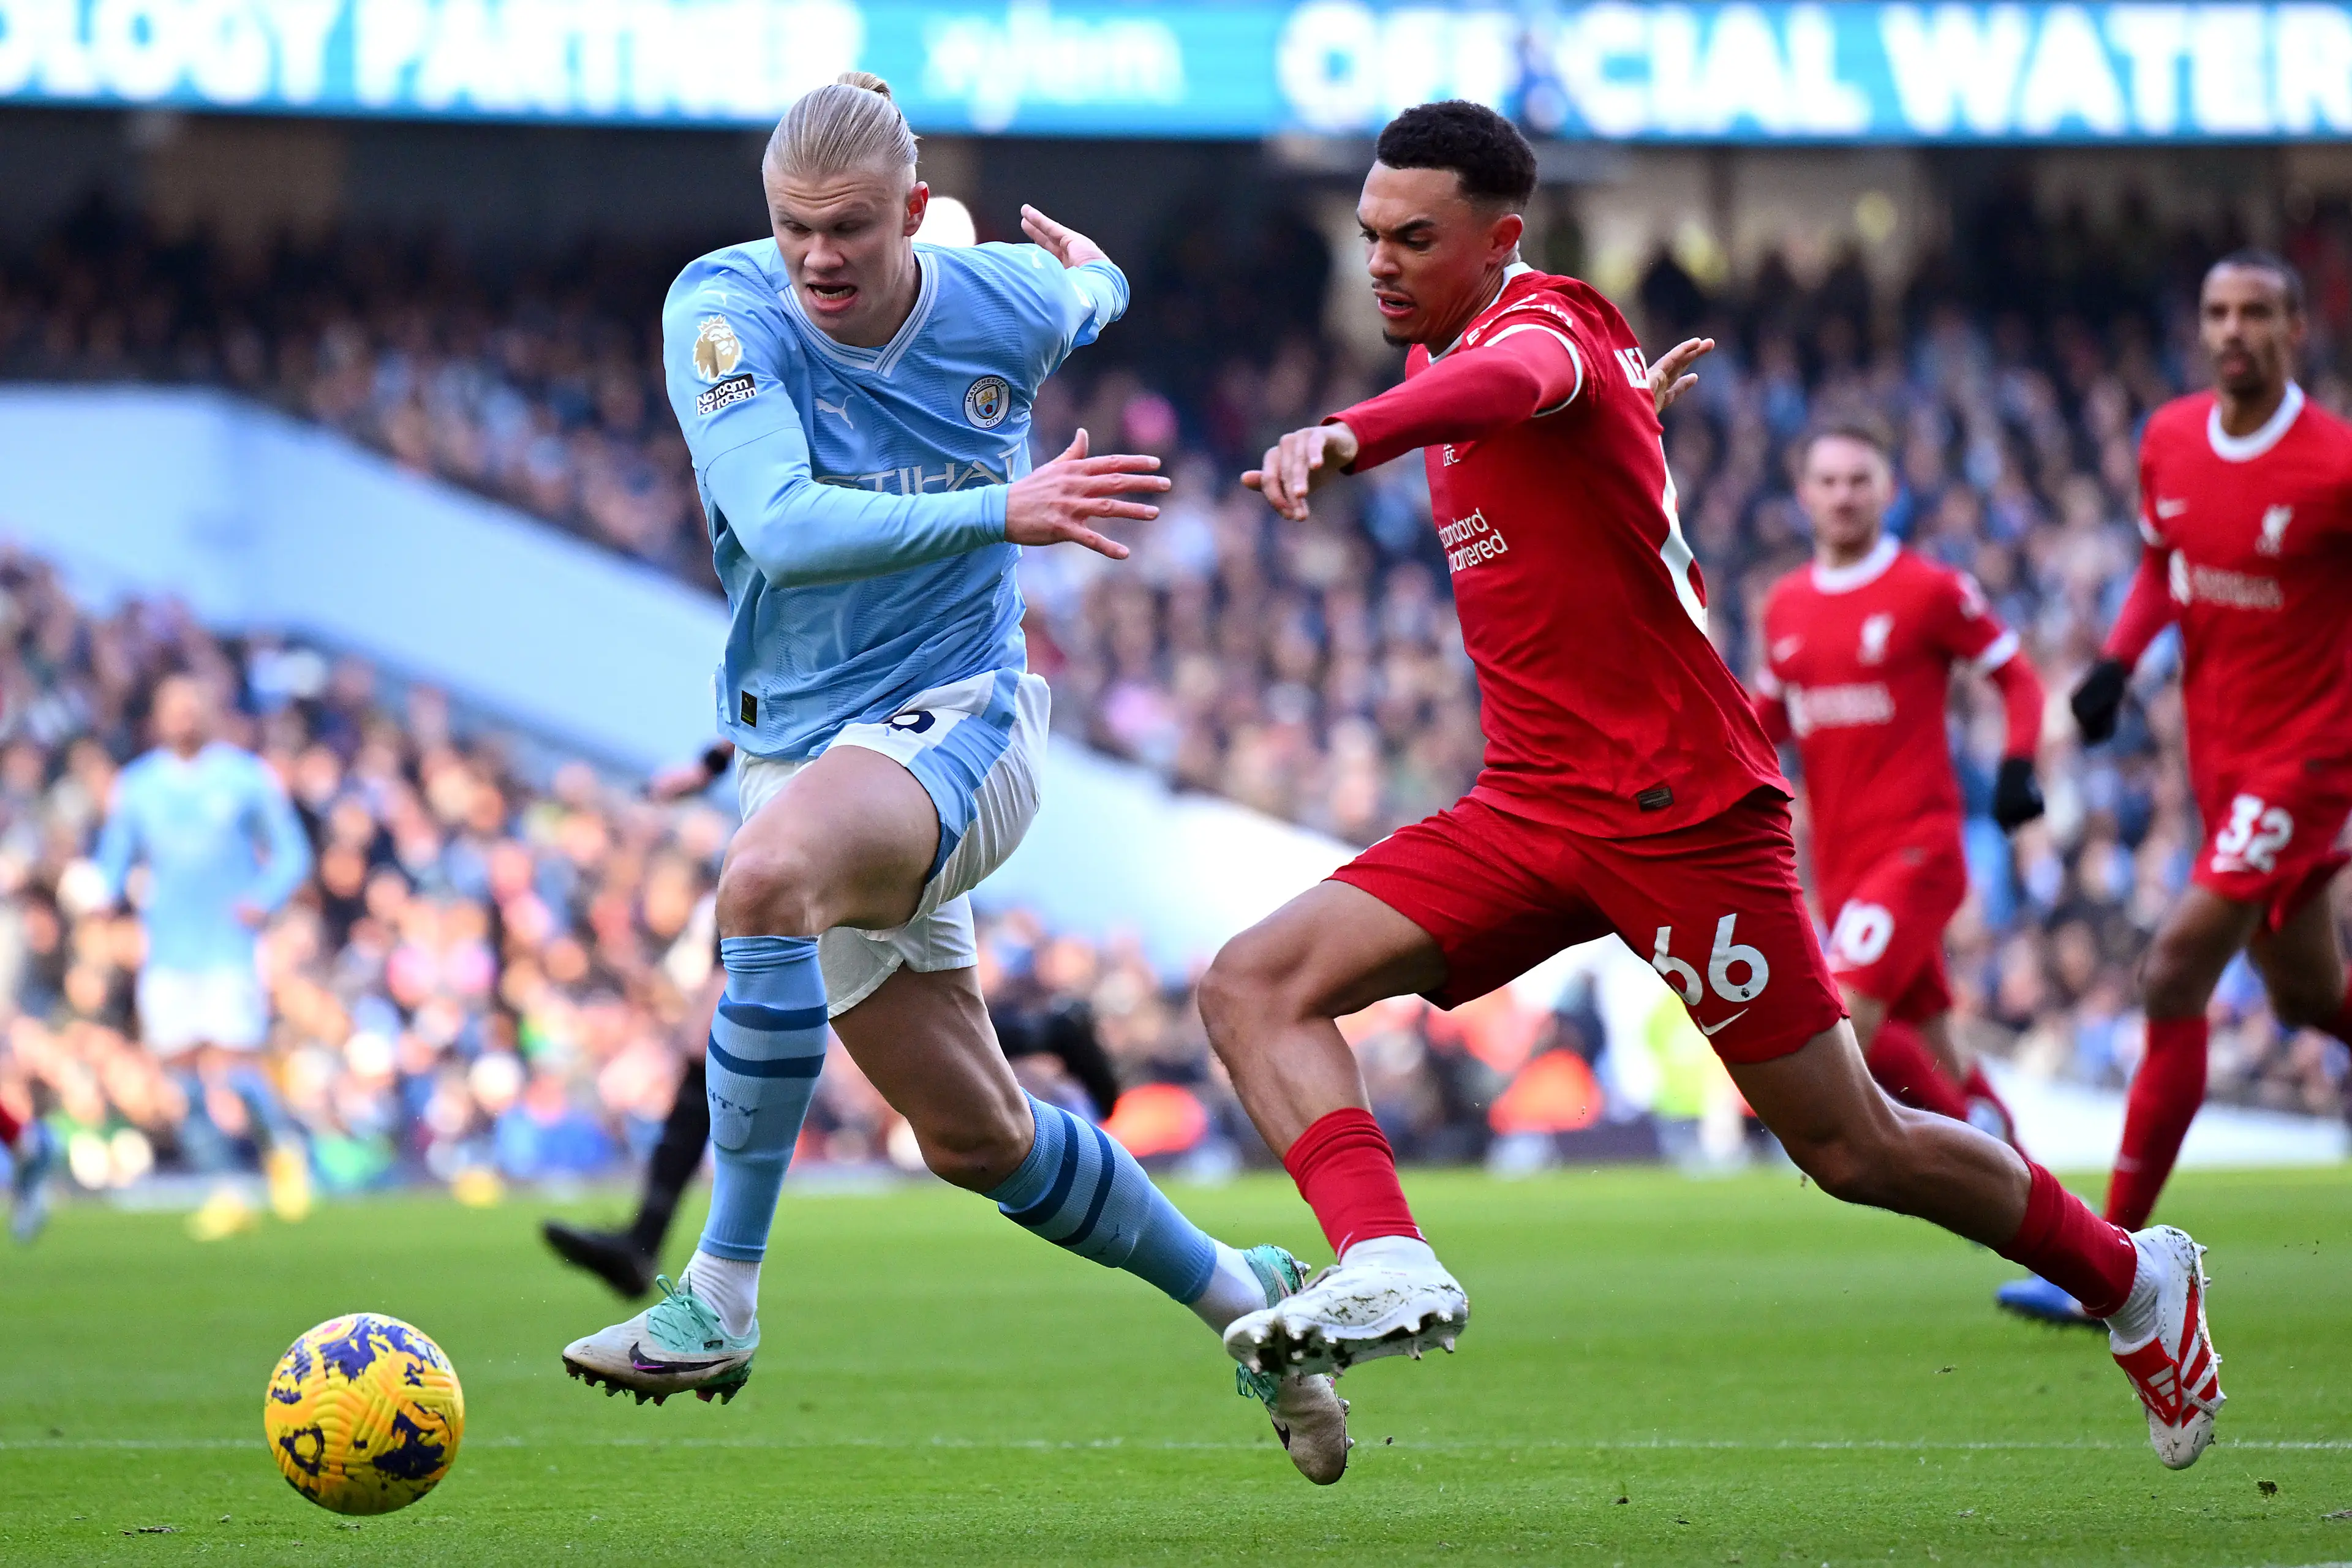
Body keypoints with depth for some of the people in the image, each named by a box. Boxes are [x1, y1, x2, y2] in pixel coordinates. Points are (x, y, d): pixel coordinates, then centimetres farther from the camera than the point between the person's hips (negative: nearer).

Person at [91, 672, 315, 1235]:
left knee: (232, 1072, -12)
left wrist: (265, 898, -11)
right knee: (188, 1078, -1)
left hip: (230, 949, -3)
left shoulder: (248, 777, 2)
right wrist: (99, 890, -11)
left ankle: (283, 1141, 17)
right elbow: (113, 863, 12)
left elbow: (291, 853, 7)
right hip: (167, 953, 3)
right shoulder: (136, 786, 9)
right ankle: (223, 1191, 10)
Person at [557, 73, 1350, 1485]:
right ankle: (1241, 1297, 35)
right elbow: (780, 525, -29)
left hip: (959, 720, -3)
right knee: (975, 1138, 12)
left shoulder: (1007, 304, -9)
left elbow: (1093, 296, 18)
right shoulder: (724, 310, -14)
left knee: (767, 878, -35)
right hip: (801, 745, 3)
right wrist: (997, 512, -37)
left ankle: (720, 1299, -29)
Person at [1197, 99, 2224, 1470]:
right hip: (1533, 807, 8)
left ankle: (2136, 1280, 22)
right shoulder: (1456, 349, 12)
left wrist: (1347, 437, -60)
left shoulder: (1542, 322, -15)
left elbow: (1512, 380, -43)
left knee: (1855, 1152, -1)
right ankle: (1388, 1269, -29)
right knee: (1254, 987, -13)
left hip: (1683, 812, -8)